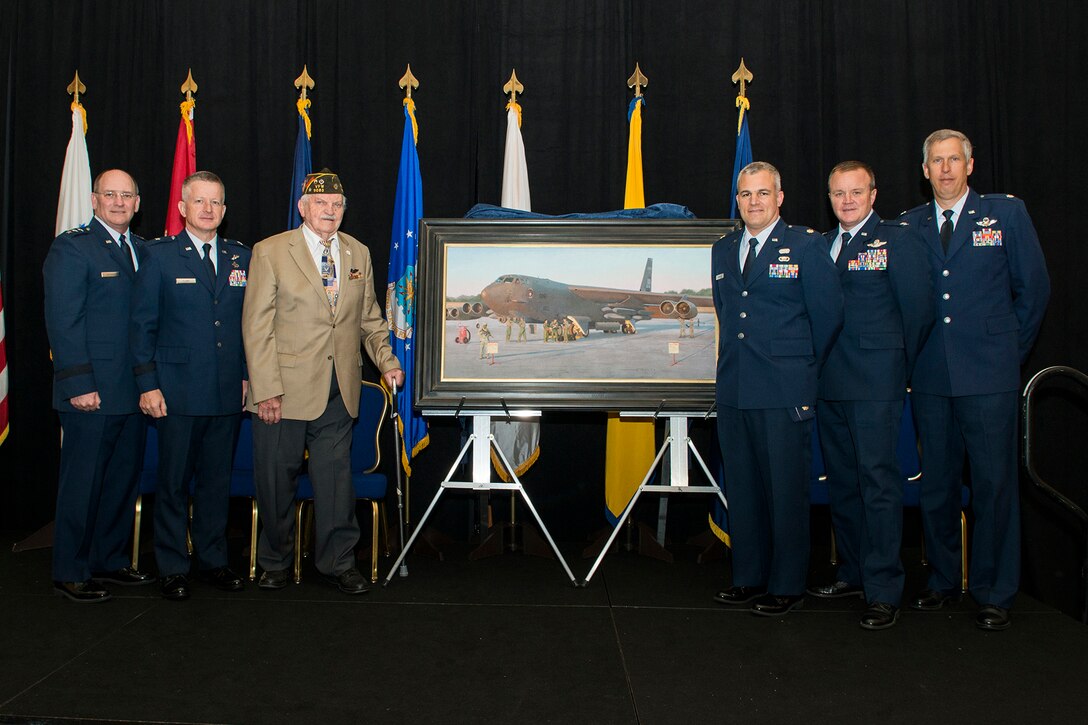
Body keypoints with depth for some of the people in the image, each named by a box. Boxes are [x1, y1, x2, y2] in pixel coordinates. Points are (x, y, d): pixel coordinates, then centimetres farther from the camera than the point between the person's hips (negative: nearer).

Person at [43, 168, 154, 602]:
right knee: (83, 484, 3)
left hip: (133, 391, 7)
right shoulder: (72, 248, -6)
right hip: (92, 394, -7)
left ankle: (109, 561, 28)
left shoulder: (143, 250, 14)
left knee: (124, 481, 14)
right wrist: (79, 385, -17)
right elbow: (63, 322, -12)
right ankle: (70, 574, 16)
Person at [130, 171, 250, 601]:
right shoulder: (159, 255, 1)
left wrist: (248, 375, 7)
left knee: (218, 480, 10)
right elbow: (142, 324, -1)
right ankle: (172, 569, 16)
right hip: (177, 391, -3)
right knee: (173, 481, 4)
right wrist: (147, 384, -7)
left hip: (228, 392, 3)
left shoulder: (241, 257, 11)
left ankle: (213, 561, 23)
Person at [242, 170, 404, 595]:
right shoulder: (271, 252, -3)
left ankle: (337, 562, 21)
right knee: (277, 479, 8)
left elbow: (370, 318, 18)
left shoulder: (358, 253, 11)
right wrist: (266, 390, -13)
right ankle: (274, 561, 26)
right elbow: (257, 326, -7)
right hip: (284, 389, -3)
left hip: (339, 392, 3)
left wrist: (386, 361, 3)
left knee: (336, 478, 7)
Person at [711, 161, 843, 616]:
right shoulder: (721, 251, 14)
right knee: (742, 490, 11)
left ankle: (786, 586, 13)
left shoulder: (806, 246, -1)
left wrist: (803, 370, 4)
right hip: (733, 391, 5)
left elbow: (827, 317, 0)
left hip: (785, 393, -5)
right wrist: (734, 364, 14)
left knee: (786, 491, 2)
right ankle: (749, 578, 23)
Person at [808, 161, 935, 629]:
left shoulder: (898, 241, -2)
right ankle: (853, 573, 25)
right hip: (828, 384, 6)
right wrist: (817, 367, 6)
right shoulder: (820, 245, 14)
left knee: (878, 481, -6)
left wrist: (896, 366, 3)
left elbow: (919, 310, -3)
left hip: (874, 384, -6)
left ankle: (883, 591, 1)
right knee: (842, 481, 12)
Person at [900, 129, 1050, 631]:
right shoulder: (907, 226, 9)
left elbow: (1034, 286, 5)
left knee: (994, 482, 1)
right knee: (936, 481, 10)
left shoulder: (1006, 213, 3)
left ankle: (994, 593, 13)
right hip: (929, 375, 3)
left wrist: (1009, 348, 5)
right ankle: (942, 580, 24)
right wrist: (915, 352, 6)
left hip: (988, 373, -2)